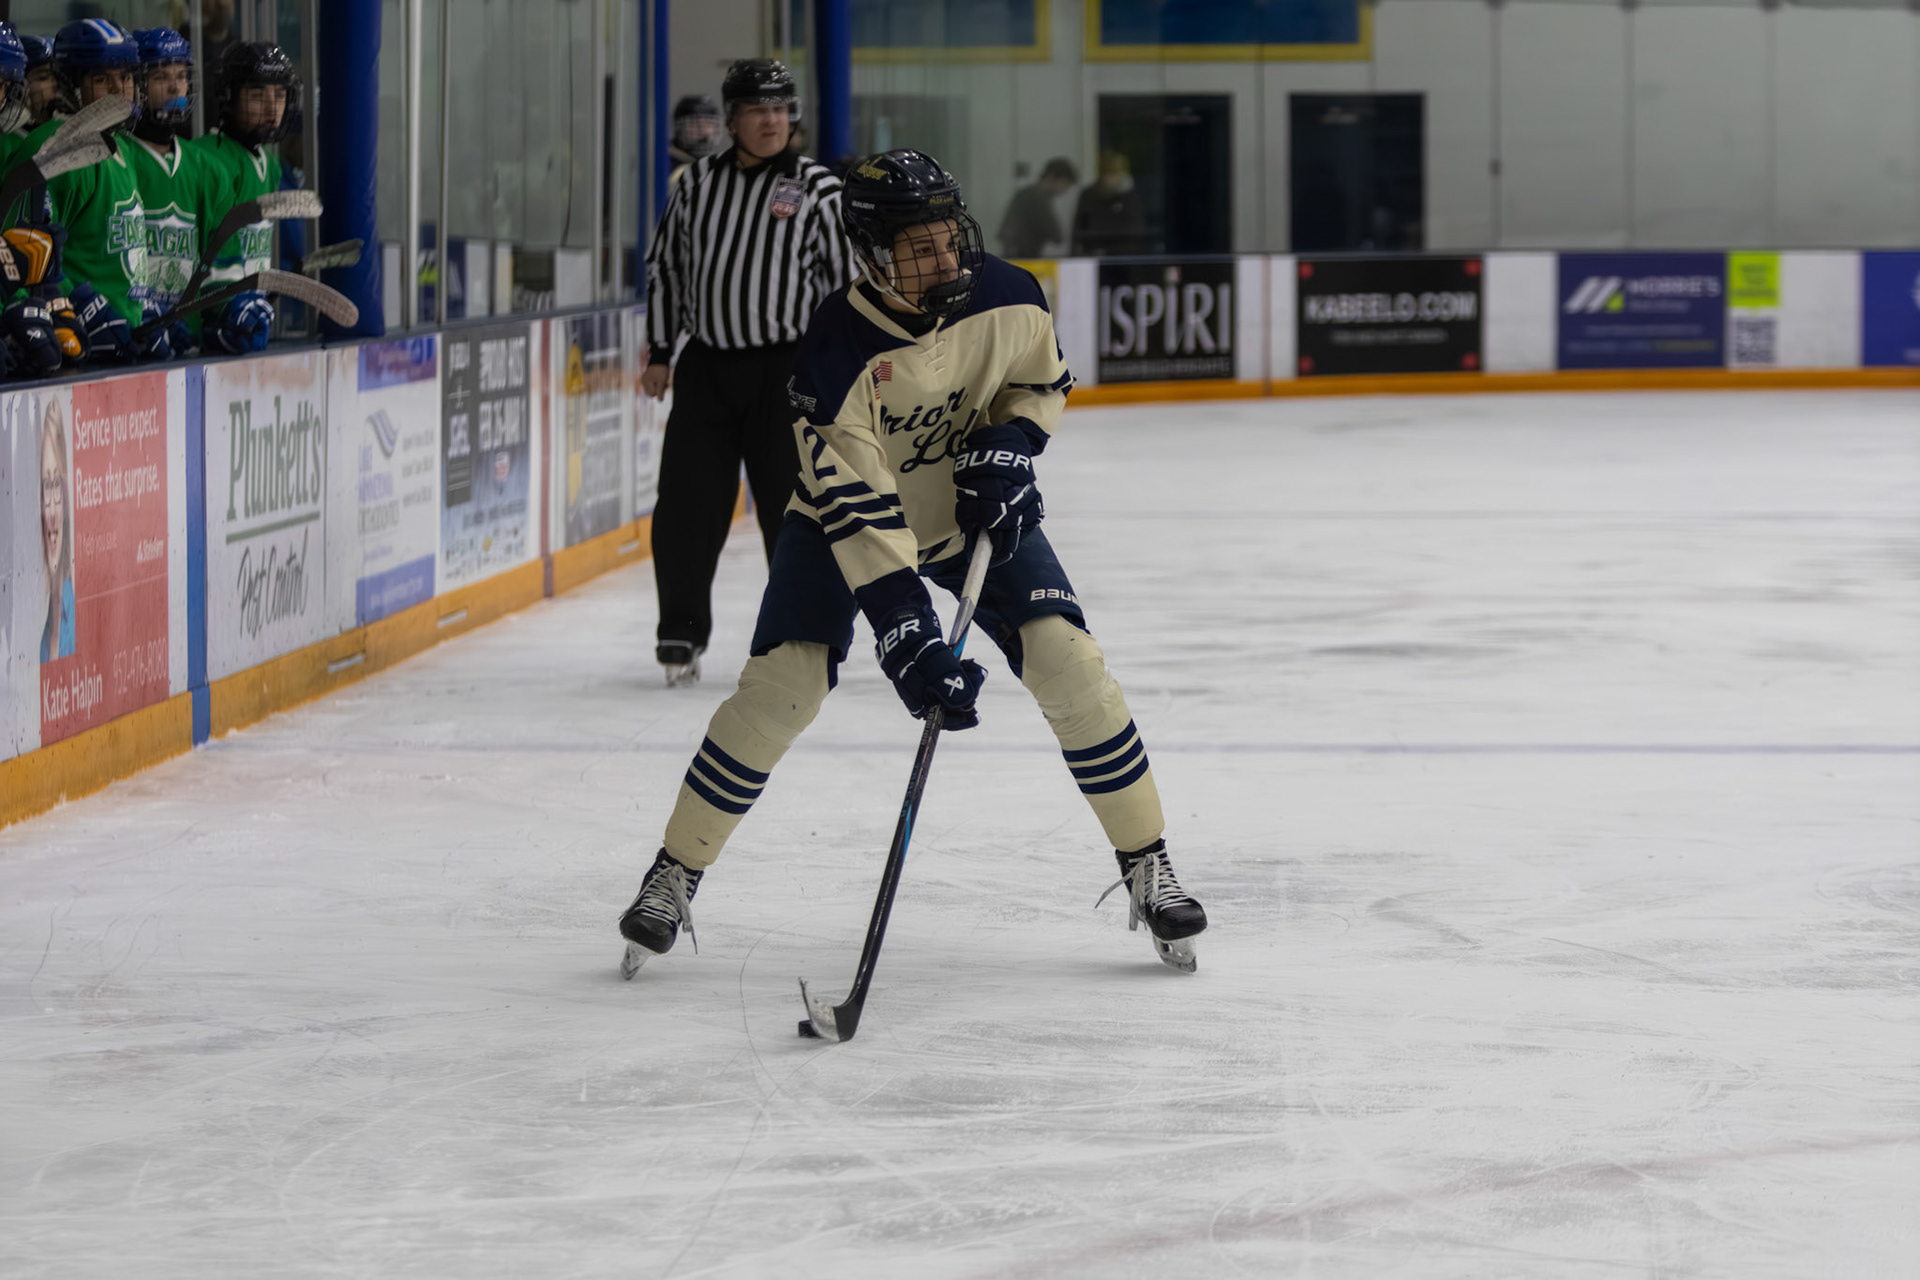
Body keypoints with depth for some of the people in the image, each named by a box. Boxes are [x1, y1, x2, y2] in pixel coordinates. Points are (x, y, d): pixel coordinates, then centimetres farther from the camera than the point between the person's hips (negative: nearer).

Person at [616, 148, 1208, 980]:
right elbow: (855, 507, -34)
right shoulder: (838, 352, -32)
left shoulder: (1007, 300, -21)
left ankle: (1147, 870, 1)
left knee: (1066, 659, -13)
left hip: (973, 510, 2)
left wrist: (1009, 446, -18)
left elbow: (1043, 381, 3)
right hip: (848, 519, -2)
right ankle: (674, 876, 2)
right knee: (781, 681, -15)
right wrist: (904, 634, -40)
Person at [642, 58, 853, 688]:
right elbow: (665, 264, 14)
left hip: (786, 369, -3)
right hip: (706, 364, 3)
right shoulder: (698, 181, 7)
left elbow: (847, 280, -1)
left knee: (791, 506, 0)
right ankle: (682, 635, 11)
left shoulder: (817, 188, -2)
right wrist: (659, 352, 10)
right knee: (686, 504, -1)